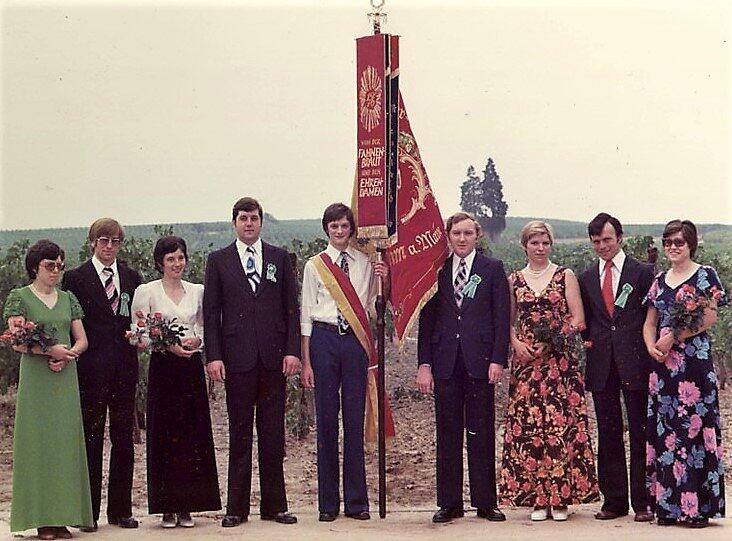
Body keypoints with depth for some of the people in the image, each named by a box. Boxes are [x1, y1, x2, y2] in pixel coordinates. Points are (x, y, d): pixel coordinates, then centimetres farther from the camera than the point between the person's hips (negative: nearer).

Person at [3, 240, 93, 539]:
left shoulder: (68, 298, 14)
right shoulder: (19, 297, 1)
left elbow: (82, 339, 12)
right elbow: (17, 342, -7)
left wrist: (69, 353, -9)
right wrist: (50, 350, -19)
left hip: (66, 378, 4)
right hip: (35, 379, -4)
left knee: (65, 442, 2)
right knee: (38, 442, -4)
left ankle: (61, 517, 4)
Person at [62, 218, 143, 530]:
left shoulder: (132, 278, 13)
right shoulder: (76, 278, 1)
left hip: (124, 367, 4)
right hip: (91, 369, -4)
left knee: (123, 437, 6)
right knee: (91, 437, 0)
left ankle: (120, 509, 14)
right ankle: (88, 511, 5)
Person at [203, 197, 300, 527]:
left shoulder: (279, 258, 10)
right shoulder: (219, 261, 7)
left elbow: (292, 307, 7)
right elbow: (211, 312, 4)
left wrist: (293, 350, -3)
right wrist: (213, 356, -5)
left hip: (273, 357, 1)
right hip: (237, 359, -1)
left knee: (272, 433, 5)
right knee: (239, 434, 3)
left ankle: (274, 505, 11)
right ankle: (236, 508, 8)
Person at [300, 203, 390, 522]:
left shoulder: (365, 263, 10)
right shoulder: (315, 265, 5)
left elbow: (372, 308, 12)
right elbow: (306, 315, 4)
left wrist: (382, 281, -5)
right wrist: (306, 362, -1)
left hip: (356, 340, 1)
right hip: (324, 339, -1)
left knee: (355, 419, 2)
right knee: (326, 418, 2)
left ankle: (357, 501, 9)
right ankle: (328, 503, 9)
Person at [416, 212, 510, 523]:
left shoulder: (493, 269, 6)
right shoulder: (437, 271, 10)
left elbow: (502, 318, 2)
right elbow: (426, 319, 9)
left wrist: (498, 359, -7)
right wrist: (424, 363, 1)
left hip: (479, 361, -2)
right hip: (445, 363, 2)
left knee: (481, 433, 2)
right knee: (447, 434, 5)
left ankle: (485, 502, 9)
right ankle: (449, 503, 11)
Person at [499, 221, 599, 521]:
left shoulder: (565, 276, 5)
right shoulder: (514, 280, 12)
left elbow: (577, 320, -1)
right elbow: (508, 321, 13)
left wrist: (550, 343, -11)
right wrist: (516, 344, -6)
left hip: (560, 361, -2)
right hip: (526, 361, 2)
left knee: (561, 424, -7)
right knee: (528, 426, -3)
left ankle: (561, 496, 0)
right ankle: (537, 498, 3)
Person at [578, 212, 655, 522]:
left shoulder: (643, 273, 2)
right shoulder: (586, 279, 13)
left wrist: (651, 355, -4)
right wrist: (588, 342, 2)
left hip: (635, 365, -3)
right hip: (601, 366, 4)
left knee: (640, 434, -1)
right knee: (608, 435, 6)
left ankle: (643, 502, 4)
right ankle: (614, 501, 12)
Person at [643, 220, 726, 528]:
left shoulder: (705, 275, 1)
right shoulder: (660, 281, 16)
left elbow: (710, 317, -9)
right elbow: (649, 322, 16)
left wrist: (674, 337, -14)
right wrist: (651, 347, -4)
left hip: (694, 360, -5)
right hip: (663, 364, 5)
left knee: (695, 425, -7)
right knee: (664, 430, 3)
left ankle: (698, 507, -3)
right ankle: (669, 506, 8)